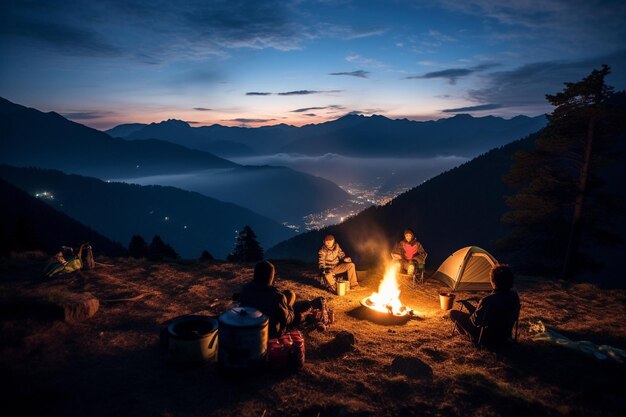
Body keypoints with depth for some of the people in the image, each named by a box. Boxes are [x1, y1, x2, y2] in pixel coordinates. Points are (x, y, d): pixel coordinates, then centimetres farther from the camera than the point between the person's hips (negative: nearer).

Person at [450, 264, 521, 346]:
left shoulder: (487, 301, -36)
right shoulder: (514, 295, -14)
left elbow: (476, 322, -21)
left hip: (487, 338, -7)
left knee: (454, 313, 7)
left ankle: (466, 333, 33)